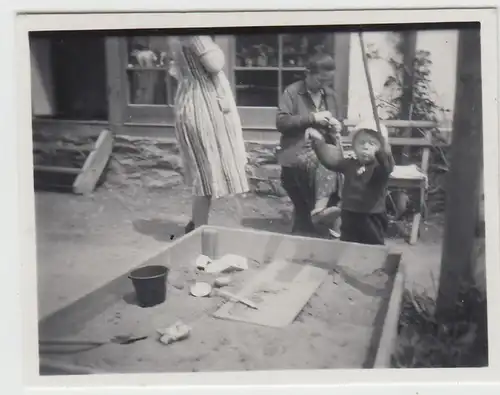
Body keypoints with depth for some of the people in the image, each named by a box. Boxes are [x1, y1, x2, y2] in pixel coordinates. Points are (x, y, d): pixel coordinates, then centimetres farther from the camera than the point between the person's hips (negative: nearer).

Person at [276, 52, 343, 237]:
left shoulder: (330, 95, 14)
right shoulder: (292, 92, -3)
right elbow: (281, 122, -12)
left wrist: (336, 126, 1)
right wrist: (312, 118, -17)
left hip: (323, 158, 5)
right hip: (297, 160, -5)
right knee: (304, 209, -3)